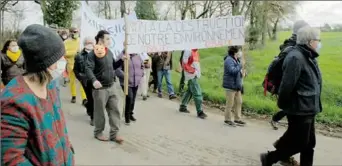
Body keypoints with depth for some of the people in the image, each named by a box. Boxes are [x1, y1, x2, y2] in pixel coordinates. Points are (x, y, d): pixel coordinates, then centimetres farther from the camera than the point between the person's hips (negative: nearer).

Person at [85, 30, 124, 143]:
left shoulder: (109, 52, 10)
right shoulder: (93, 54, -13)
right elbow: (88, 69, -24)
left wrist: (121, 60, 6)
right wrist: (94, 80, -41)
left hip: (112, 87, 7)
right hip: (100, 88, -7)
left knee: (114, 110, 8)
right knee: (100, 112, 8)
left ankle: (114, 134, 18)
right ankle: (98, 132, 27)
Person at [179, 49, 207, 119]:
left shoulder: (196, 51, 12)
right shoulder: (188, 51, -13)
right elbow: (184, 64, -15)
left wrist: (198, 72, 9)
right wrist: (191, 71, -15)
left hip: (195, 75, 9)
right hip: (192, 75, -9)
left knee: (190, 91, 17)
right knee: (197, 93, -9)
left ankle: (183, 107, 29)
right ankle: (200, 112, -4)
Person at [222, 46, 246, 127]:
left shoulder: (236, 60, 14)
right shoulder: (229, 60, -16)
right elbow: (232, 71, -28)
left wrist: (242, 72, 6)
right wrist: (240, 66, -18)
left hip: (237, 85, 10)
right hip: (230, 86, -10)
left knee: (238, 102, 13)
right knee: (230, 104, -1)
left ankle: (237, 118, 24)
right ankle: (228, 119, 13)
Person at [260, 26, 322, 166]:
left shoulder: (308, 57, 10)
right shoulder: (296, 58, -22)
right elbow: (287, 85, -25)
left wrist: (314, 105, 14)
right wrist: (282, 105, -15)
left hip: (307, 109, 10)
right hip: (299, 110, -10)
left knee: (308, 144, 16)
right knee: (298, 143, 2)